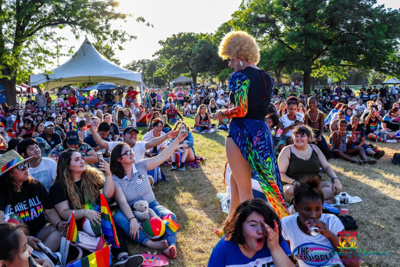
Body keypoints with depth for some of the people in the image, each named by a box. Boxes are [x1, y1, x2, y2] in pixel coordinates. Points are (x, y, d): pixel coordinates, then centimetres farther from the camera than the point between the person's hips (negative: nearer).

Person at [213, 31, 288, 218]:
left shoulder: (240, 76, -13)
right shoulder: (266, 78, 12)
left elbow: (241, 110, -21)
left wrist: (221, 114, -4)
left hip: (242, 131, -9)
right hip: (261, 130, 9)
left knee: (244, 187, 2)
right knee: (235, 180, 23)